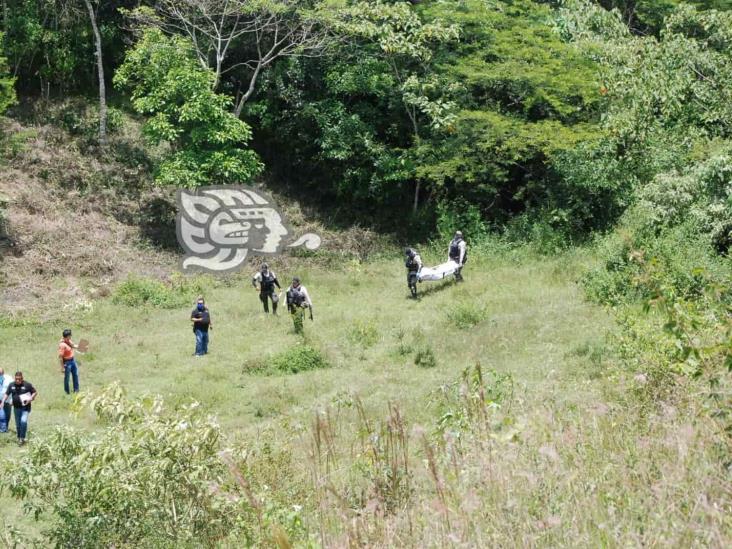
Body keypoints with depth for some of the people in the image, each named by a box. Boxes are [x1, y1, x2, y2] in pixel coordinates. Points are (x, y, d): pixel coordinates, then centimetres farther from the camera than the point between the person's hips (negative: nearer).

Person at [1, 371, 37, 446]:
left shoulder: (27, 385, -7)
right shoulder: (11, 385, 3)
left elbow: (35, 392, 0)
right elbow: (6, 394, 10)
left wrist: (30, 399, -15)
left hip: (25, 407, -4)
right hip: (16, 408, 4)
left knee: (23, 421, -21)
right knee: (18, 424, 10)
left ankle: (22, 438, -10)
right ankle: (19, 438, 27)